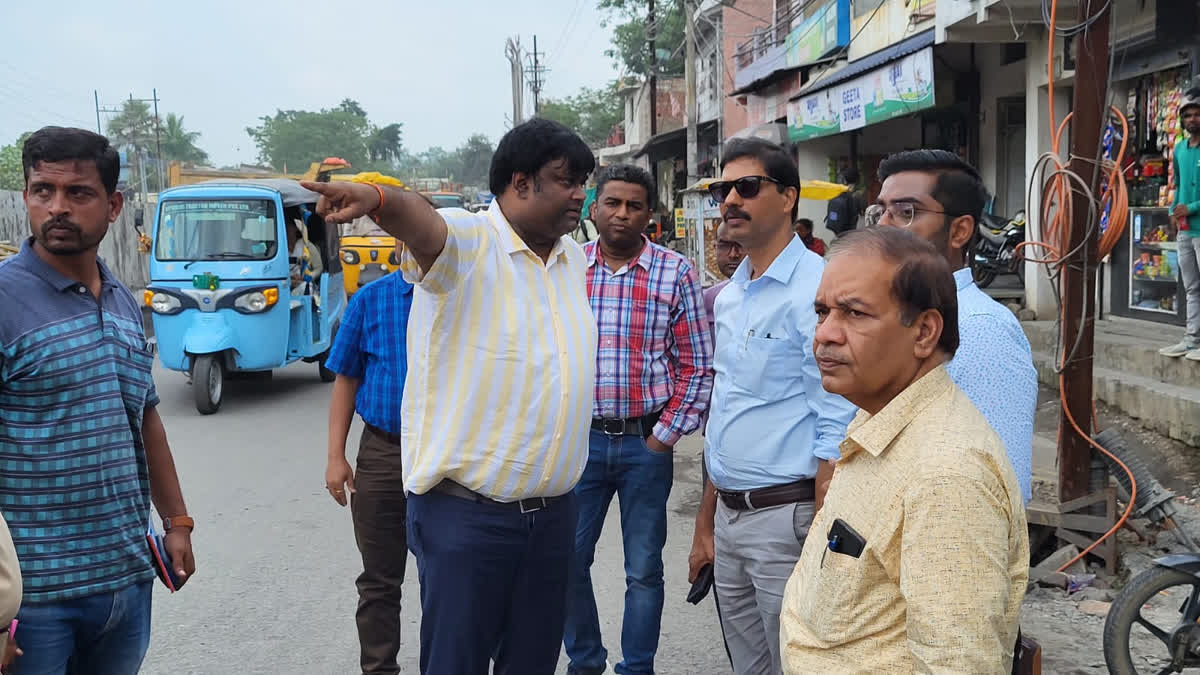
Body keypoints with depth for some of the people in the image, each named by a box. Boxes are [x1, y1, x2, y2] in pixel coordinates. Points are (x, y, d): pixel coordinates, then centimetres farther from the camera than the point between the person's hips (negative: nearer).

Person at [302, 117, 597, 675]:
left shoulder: (574, 258, 10)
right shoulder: (464, 242, -12)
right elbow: (417, 219, -35)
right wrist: (376, 198, -56)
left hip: (553, 514, 7)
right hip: (467, 517, -6)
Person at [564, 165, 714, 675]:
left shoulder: (676, 273, -3)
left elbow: (697, 365, -2)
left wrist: (667, 435, -6)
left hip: (646, 444, -2)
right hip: (579, 439, 2)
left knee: (644, 569, 8)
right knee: (568, 560, 8)